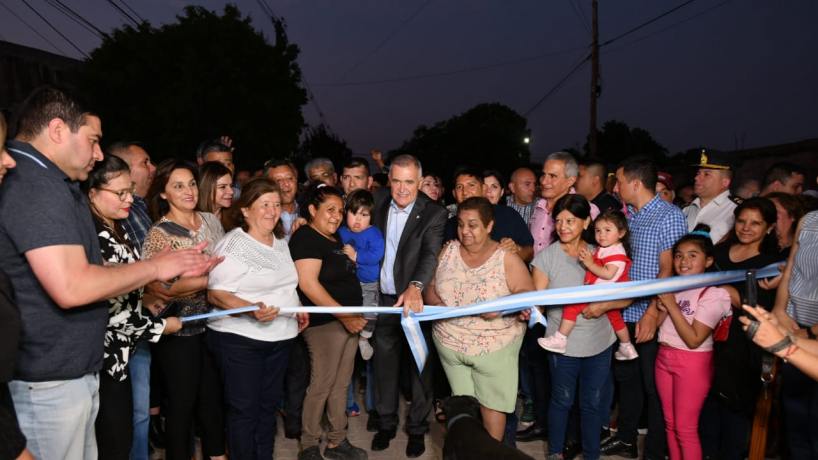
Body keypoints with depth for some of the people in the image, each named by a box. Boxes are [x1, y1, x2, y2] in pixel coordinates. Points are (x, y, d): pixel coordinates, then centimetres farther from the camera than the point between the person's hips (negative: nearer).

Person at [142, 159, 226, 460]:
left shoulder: (211, 221, 4)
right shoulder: (159, 234, -13)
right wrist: (209, 280, -23)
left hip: (214, 322, 6)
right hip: (179, 330, -5)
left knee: (213, 395, 18)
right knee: (182, 401, 9)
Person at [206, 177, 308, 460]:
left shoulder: (280, 241, 9)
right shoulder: (233, 245, -15)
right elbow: (215, 294, -20)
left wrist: (297, 309, 12)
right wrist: (251, 309, -34)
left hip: (280, 337, 7)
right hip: (240, 339, -7)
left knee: (268, 405, 17)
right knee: (245, 410, 3)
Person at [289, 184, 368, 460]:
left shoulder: (334, 238, 14)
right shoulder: (306, 238, -12)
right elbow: (308, 284, -21)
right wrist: (343, 315, -21)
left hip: (348, 318, 8)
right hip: (325, 321, -8)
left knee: (341, 384, 14)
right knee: (321, 385, 2)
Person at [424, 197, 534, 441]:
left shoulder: (507, 259, -10)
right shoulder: (448, 251, 1)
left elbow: (527, 294, -11)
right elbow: (430, 285, 6)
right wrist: (435, 304, -15)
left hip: (493, 346, -3)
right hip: (450, 343, 3)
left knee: (491, 403, 10)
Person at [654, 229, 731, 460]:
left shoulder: (714, 294, -13)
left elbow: (694, 340, -20)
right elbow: (656, 326, 8)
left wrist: (672, 305, -20)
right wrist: (661, 307, -12)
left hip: (692, 363, -6)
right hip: (664, 357, 6)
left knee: (685, 428, 2)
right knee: (670, 423, 15)